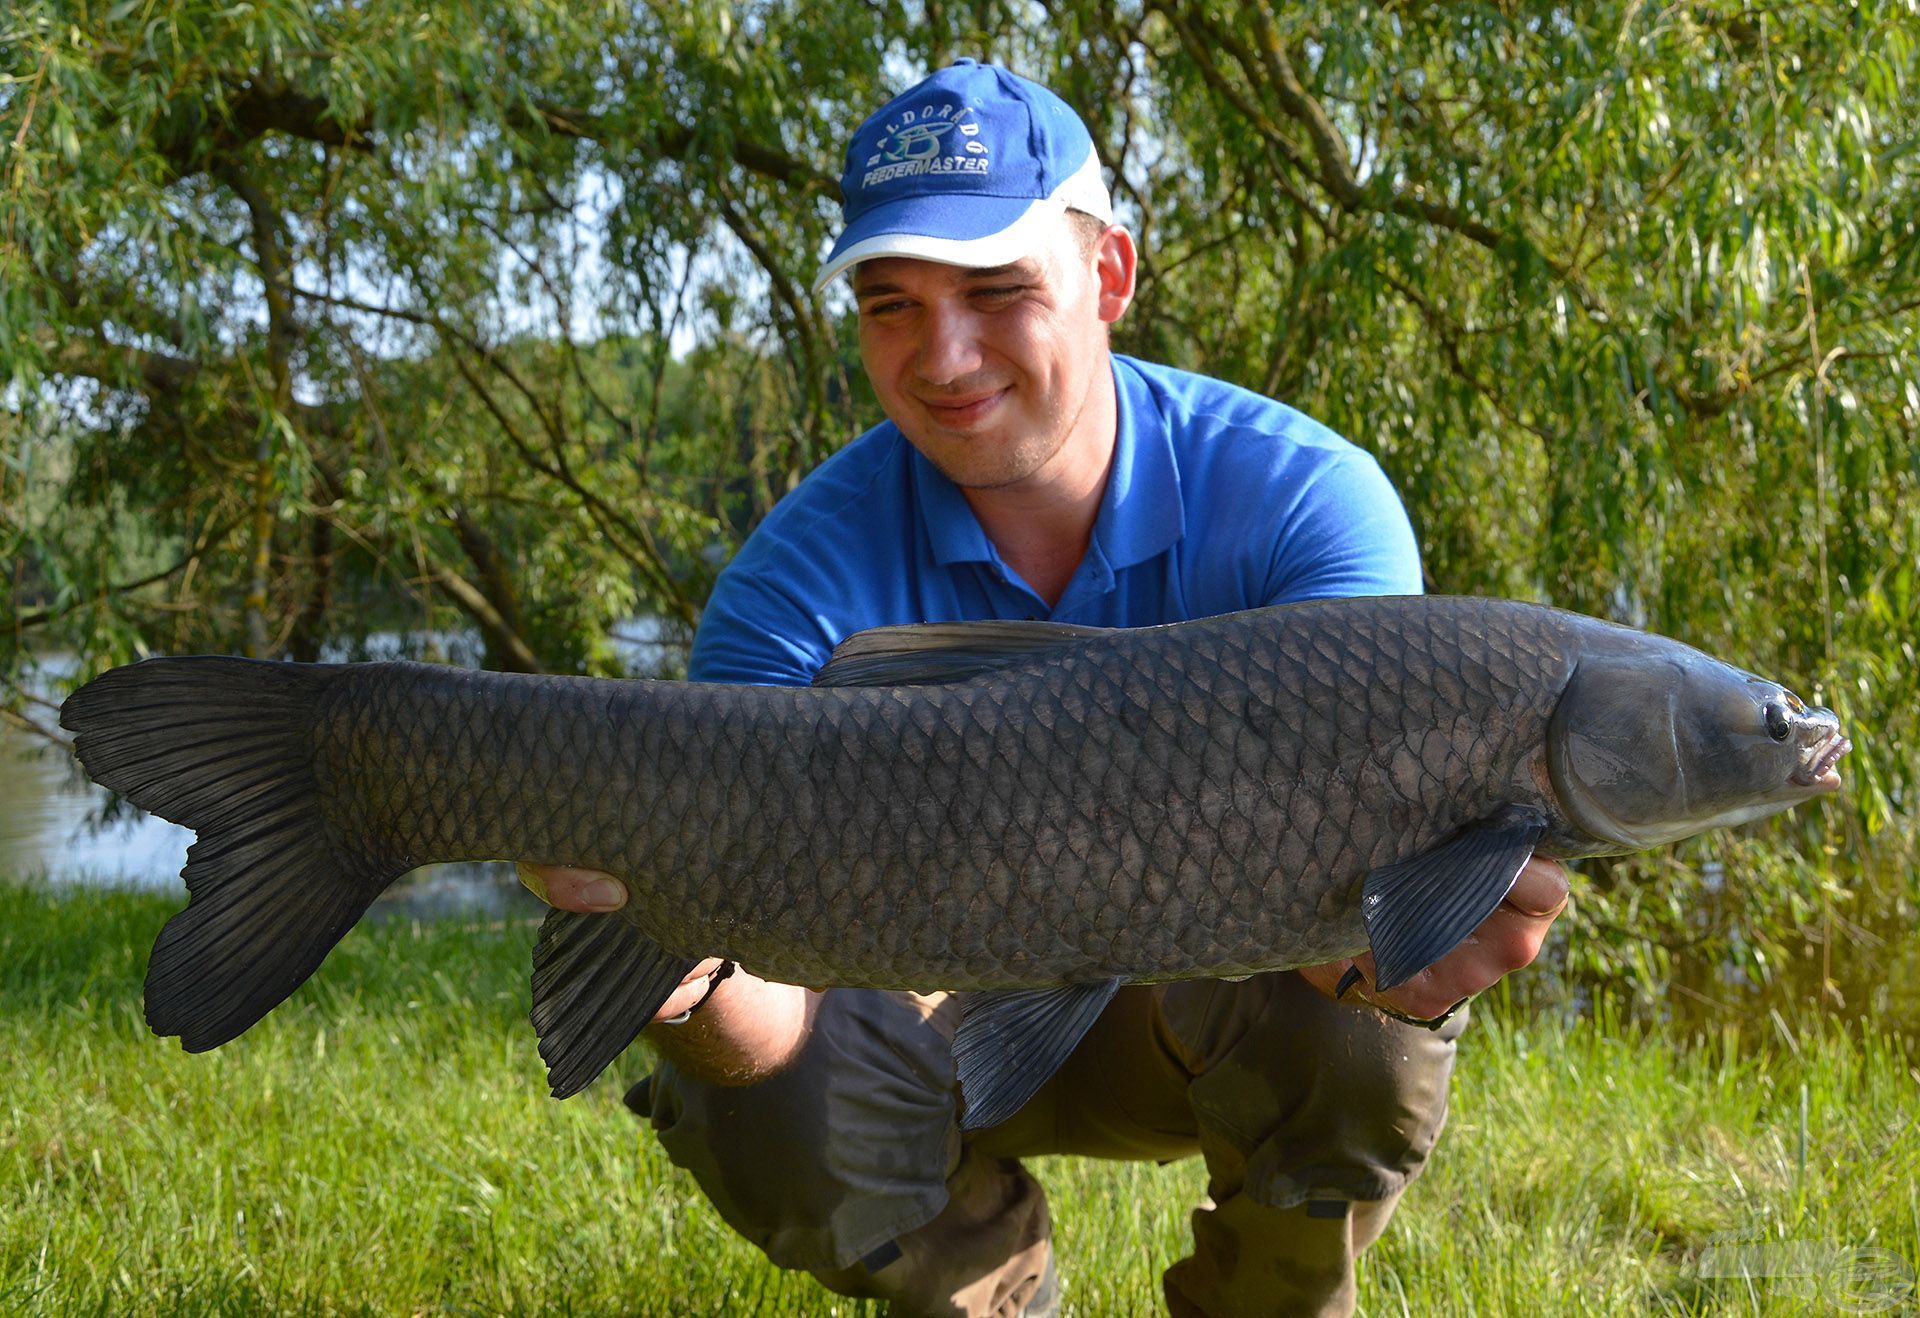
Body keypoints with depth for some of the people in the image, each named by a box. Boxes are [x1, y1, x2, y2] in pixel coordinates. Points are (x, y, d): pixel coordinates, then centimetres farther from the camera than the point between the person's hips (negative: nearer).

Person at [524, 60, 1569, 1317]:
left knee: (1349, 1028, -34)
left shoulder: (1306, 500, -22)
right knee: (768, 1097, -29)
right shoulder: (813, 573, -21)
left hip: (1209, 995, 0)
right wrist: (696, 971, -56)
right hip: (952, 1008, 1)